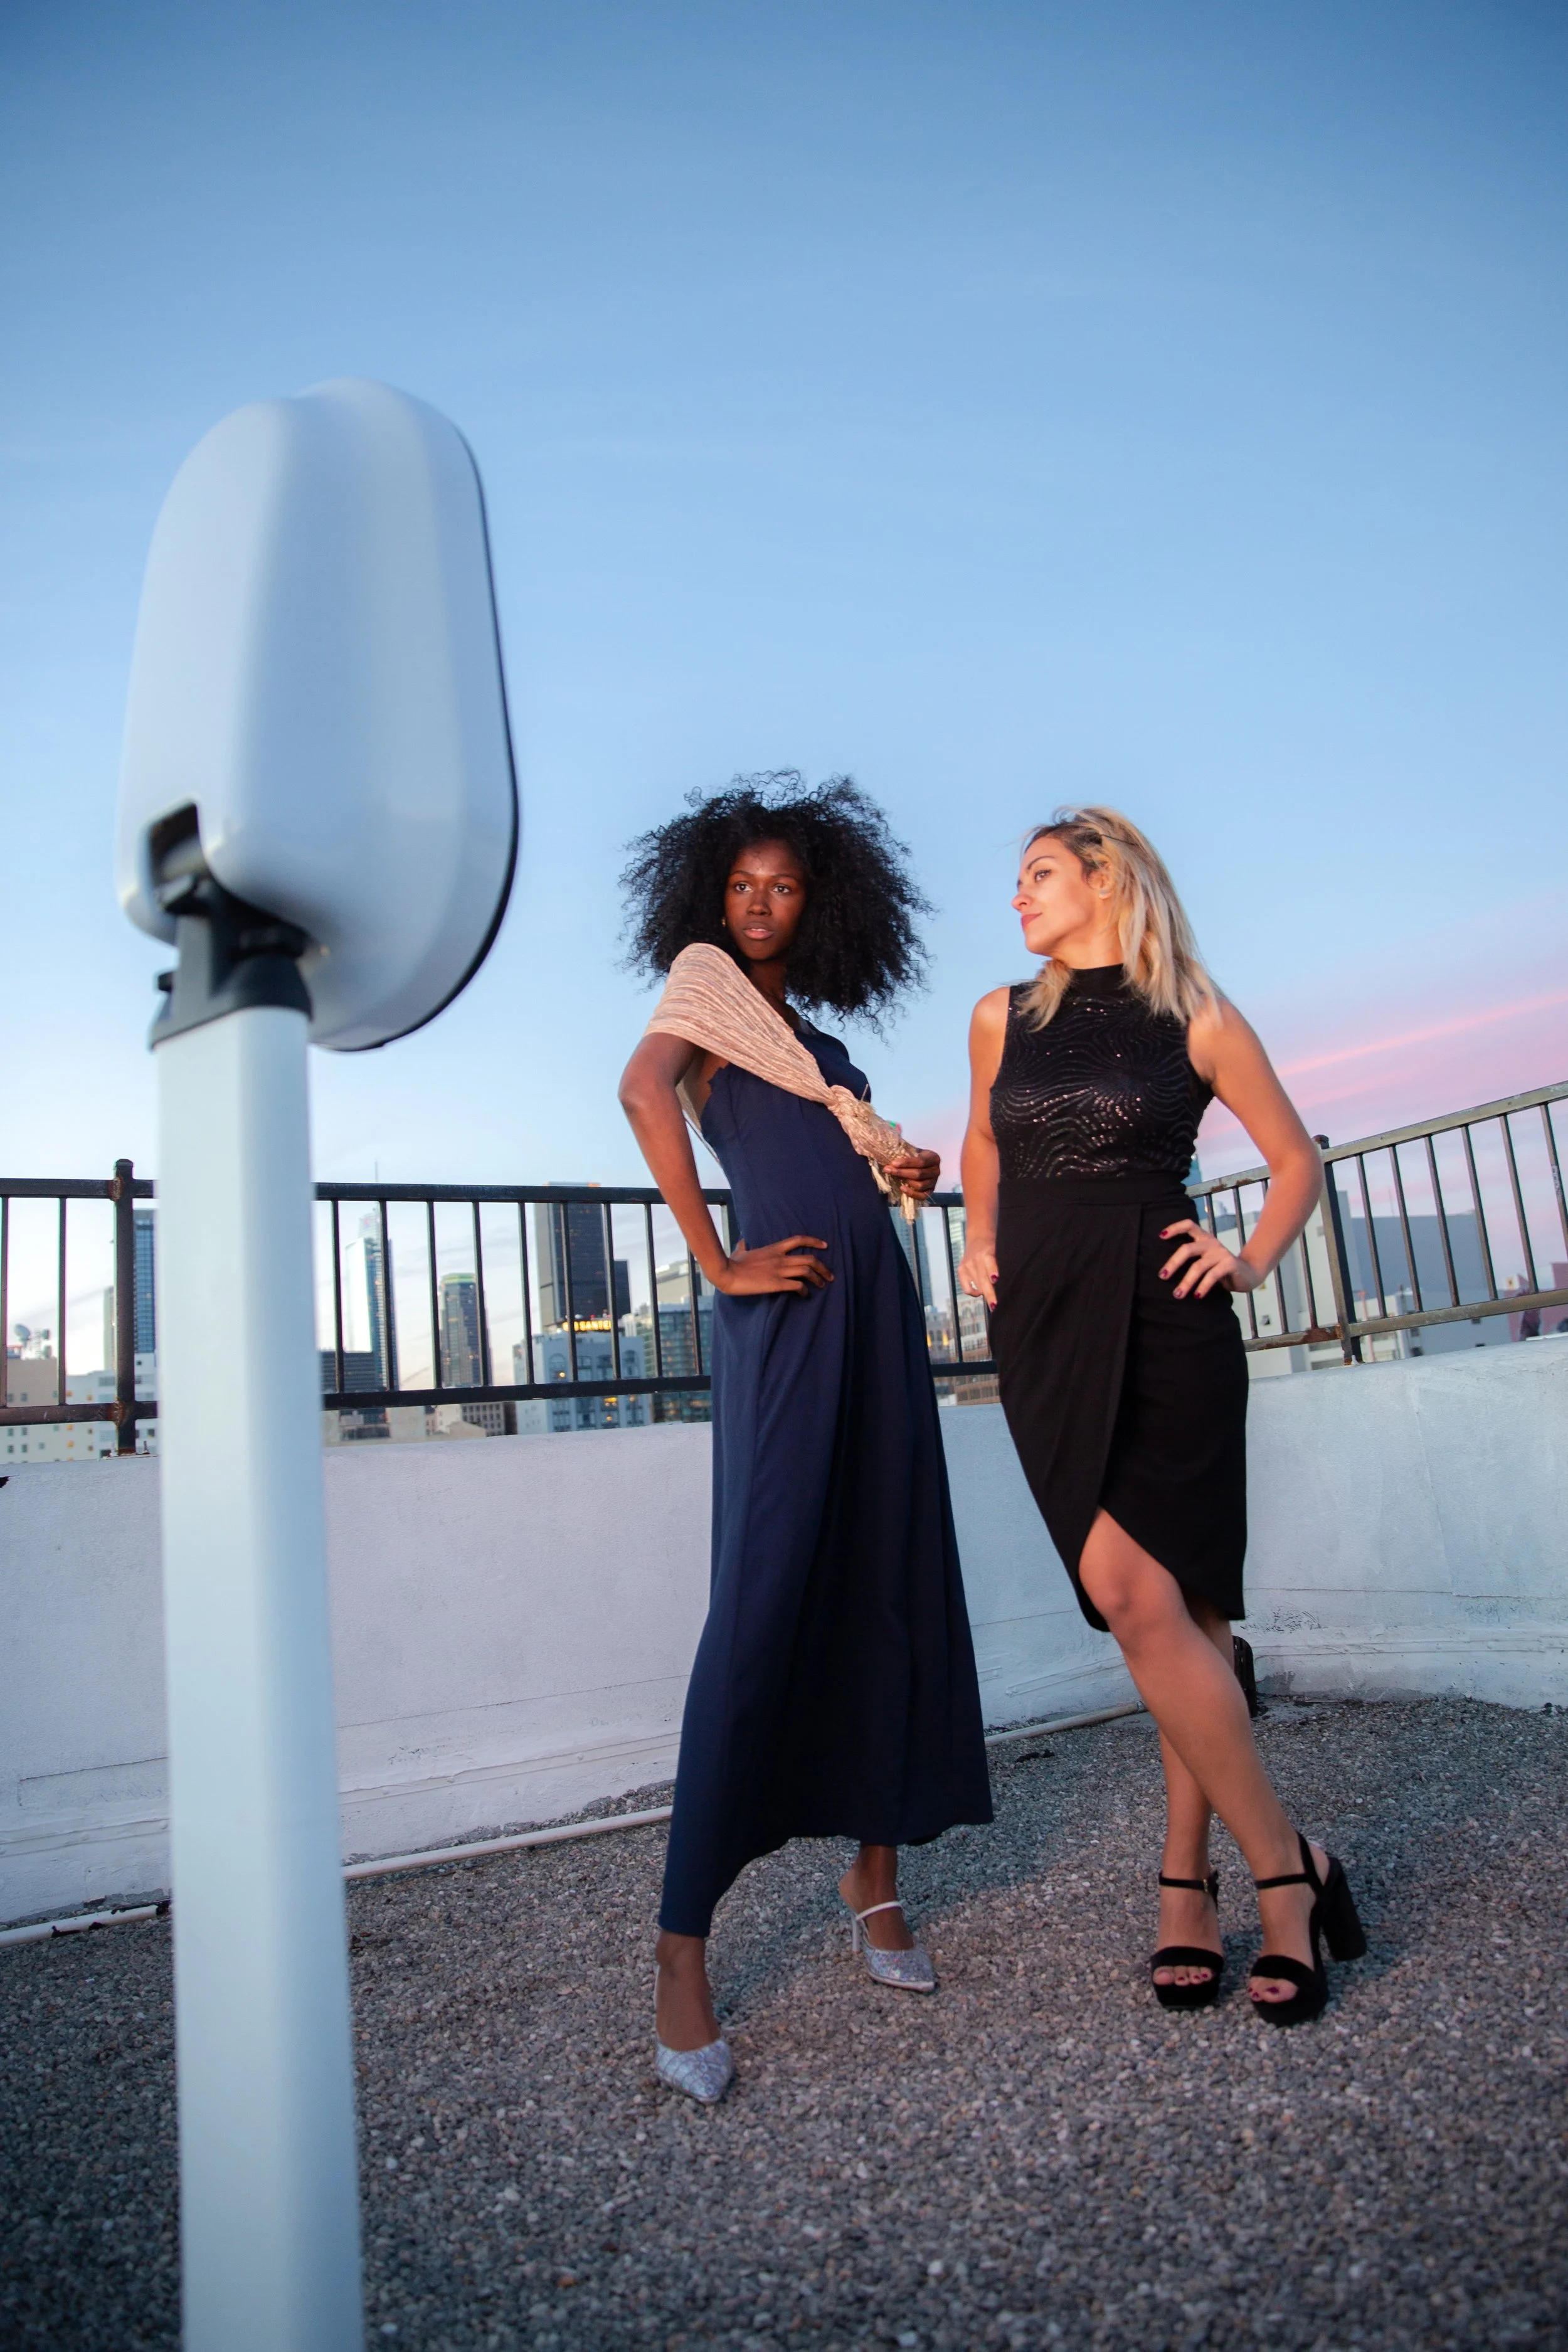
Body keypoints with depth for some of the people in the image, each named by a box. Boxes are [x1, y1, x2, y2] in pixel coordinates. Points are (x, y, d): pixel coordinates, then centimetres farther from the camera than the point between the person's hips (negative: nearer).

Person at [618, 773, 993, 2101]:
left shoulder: (806, 1027, 24)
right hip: (788, 1309, -8)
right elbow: (644, 1091, -16)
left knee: (893, 1588, 8)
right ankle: (683, 1945, -6)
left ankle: (876, 1870, 22)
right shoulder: (705, 981, 4)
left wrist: (904, 1173, 10)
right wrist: (717, 1265, -17)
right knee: (764, 1602, -13)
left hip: (876, 1302, 8)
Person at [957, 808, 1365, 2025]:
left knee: (1147, 1597, -10)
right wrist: (981, 1241, 14)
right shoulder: (1001, 1018, 13)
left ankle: (1191, 1881, 7)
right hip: (1045, 1332, 3)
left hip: (1164, 1325, -2)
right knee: (1153, 1599, -2)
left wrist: (1255, 1260, -2)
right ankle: (1282, 1865, 11)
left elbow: (1298, 1160, 12)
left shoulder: (1196, 1018, 3)